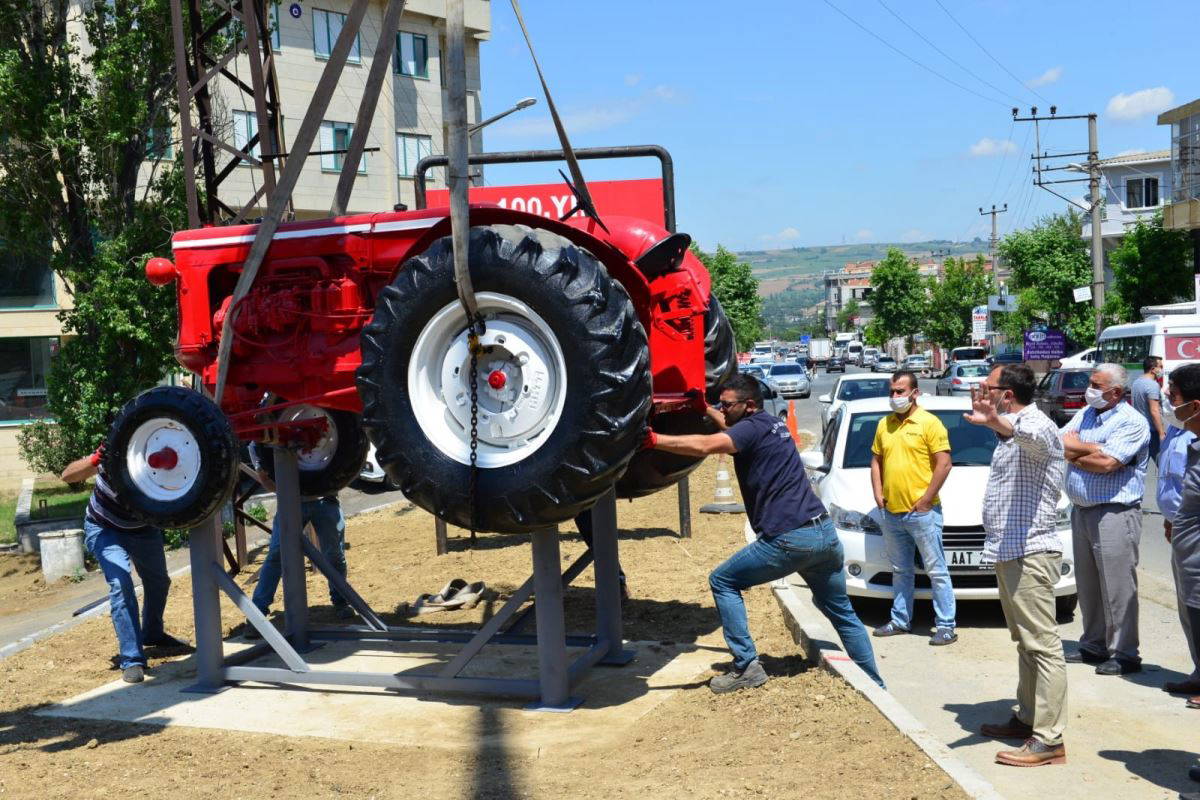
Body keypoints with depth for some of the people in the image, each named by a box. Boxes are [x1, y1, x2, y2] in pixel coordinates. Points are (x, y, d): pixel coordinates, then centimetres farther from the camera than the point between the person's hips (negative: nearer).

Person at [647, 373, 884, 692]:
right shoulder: (774, 424, 17)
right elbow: (731, 430, 40)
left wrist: (653, 439, -27)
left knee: (722, 582, 6)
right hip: (825, 534, 9)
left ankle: (746, 666, 1)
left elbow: (705, 445, -26)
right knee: (843, 613, 21)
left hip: (788, 539, -9)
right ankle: (875, 684, 25)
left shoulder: (754, 427, -9)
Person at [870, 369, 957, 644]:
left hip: (922, 512, -6)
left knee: (937, 570, -2)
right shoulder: (884, 425, 12)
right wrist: (878, 493, 6)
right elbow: (876, 460, 19)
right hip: (891, 512, 6)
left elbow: (944, 464, -11)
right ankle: (900, 620, 26)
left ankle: (946, 626, 1)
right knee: (901, 571, 17)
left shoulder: (929, 423, -7)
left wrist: (926, 500, -13)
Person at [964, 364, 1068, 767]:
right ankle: (1026, 717, 27)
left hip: (1030, 553, -11)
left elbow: (1030, 434, -42)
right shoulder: (1013, 432, 19)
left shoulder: (1040, 426, -15)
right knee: (1025, 642, 17)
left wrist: (997, 421, -61)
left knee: (1042, 644, -11)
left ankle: (1049, 740, -13)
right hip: (1009, 552, 11)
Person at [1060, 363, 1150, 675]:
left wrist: (1074, 451, -8)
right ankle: (1093, 645, 25)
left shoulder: (1132, 422, -10)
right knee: (1088, 586, 14)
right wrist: (1093, 449, -10)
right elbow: (1059, 443, 3)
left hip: (1114, 513, -8)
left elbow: (1108, 464, -21)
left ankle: (1124, 654, 1)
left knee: (1117, 587, -5)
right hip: (1081, 511, 8)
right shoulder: (1085, 414, 14)